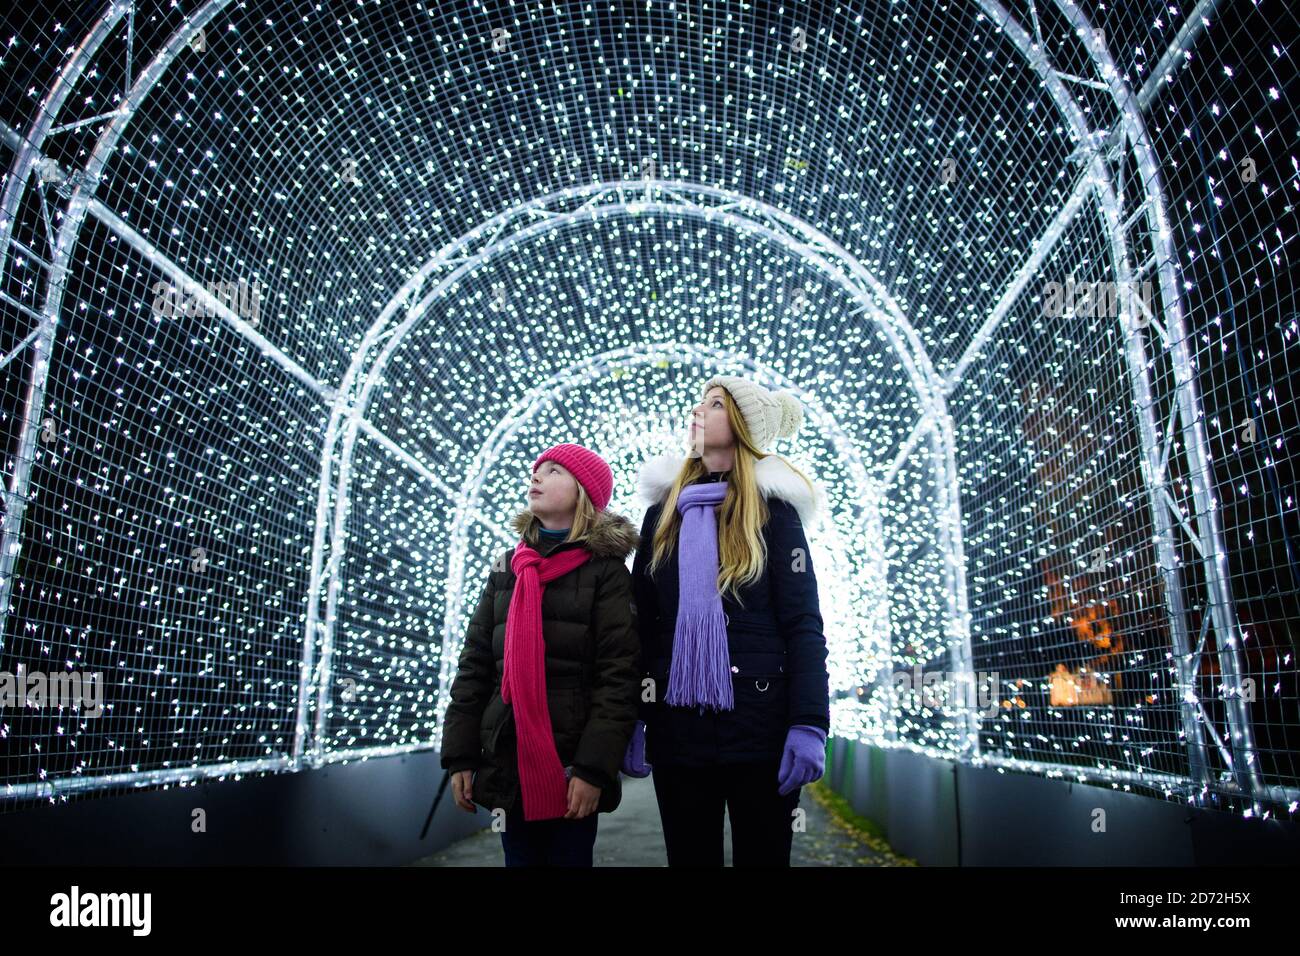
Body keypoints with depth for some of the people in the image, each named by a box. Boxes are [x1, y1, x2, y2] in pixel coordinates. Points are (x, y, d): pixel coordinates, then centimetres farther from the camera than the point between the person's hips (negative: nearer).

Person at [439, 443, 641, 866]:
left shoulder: (605, 570, -3)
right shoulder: (505, 568, 11)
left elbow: (619, 676, -10)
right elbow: (475, 665, 10)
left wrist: (595, 767, -17)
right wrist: (460, 755, 4)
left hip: (571, 765, -4)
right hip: (506, 764, 5)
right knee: (519, 857, 13)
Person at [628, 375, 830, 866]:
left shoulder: (773, 508, 0)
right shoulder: (663, 510, 11)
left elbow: (803, 622, -5)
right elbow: (641, 619, 10)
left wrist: (809, 723, -13)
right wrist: (631, 716, 6)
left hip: (759, 721, -3)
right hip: (676, 725, 3)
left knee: (763, 855, 7)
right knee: (689, 856, 12)